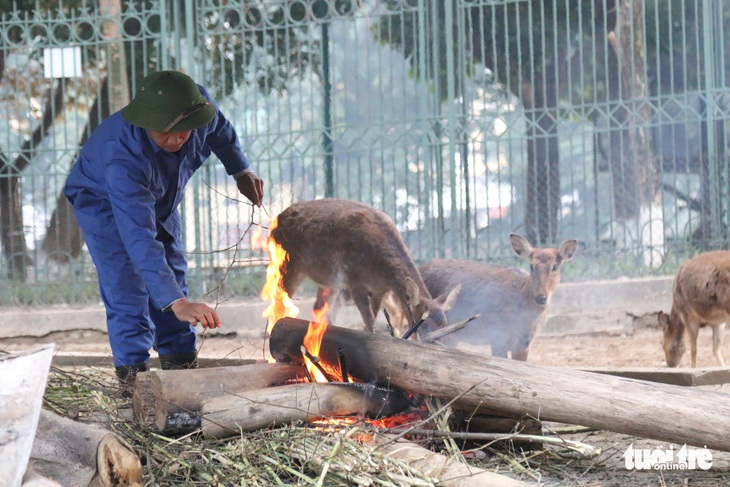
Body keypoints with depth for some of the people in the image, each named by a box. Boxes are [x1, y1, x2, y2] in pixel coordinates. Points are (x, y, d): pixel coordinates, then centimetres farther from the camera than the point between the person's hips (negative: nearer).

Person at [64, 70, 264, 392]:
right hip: (104, 204, -6)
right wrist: (177, 304, -60)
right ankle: (133, 372, -11)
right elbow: (139, 238, -53)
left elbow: (219, 129, -1)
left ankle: (181, 365, 17)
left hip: (160, 200, 6)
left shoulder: (199, 106, -31)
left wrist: (241, 171, 6)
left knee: (173, 276, 9)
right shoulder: (123, 156, -47)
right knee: (127, 288, -16)